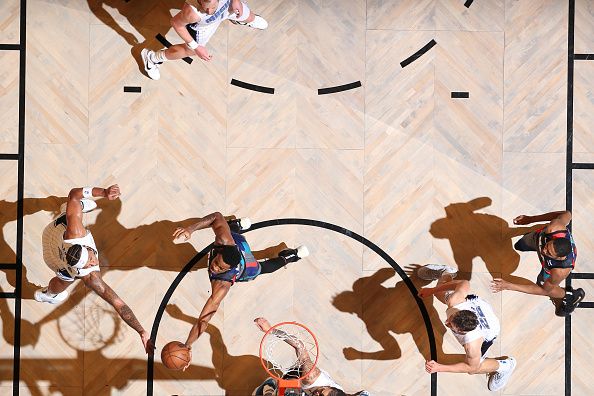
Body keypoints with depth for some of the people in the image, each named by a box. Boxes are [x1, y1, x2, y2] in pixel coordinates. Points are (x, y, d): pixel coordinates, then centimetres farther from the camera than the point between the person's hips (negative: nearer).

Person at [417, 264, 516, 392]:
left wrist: (439, 368, -34)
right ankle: (447, 272, 62)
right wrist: (431, 290, -18)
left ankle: (504, 366, 29)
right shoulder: (454, 301, -44)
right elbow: (465, 284, -22)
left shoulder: (472, 344, -49)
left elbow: (472, 368, -29)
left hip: (489, 331, -4)